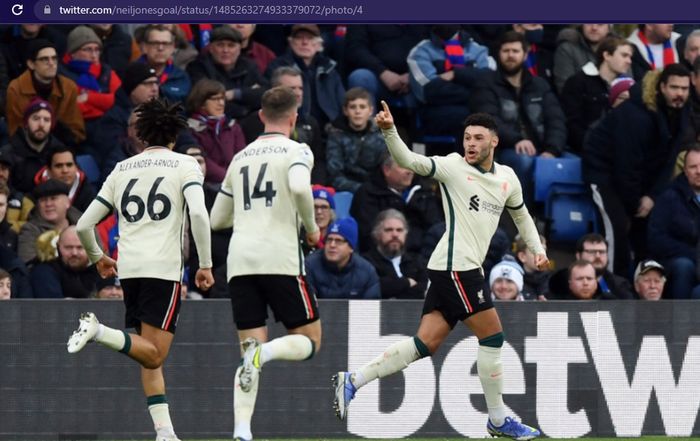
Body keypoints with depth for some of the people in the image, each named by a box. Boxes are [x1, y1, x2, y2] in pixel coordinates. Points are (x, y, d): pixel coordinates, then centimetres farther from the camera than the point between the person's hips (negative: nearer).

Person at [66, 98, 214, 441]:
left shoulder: (121, 170, 16)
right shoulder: (184, 165, 4)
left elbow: (83, 225, 15)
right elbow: (198, 213, -13)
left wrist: (97, 258, 34)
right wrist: (205, 265, -6)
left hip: (128, 270, 5)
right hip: (164, 269, -5)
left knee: (151, 358, 12)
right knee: (153, 355, -8)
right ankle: (97, 331, -30)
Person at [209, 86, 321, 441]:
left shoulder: (241, 157, 19)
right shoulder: (296, 151, 3)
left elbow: (217, 220, 24)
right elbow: (299, 186, -20)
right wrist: (311, 227, -4)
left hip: (240, 262, 5)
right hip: (279, 258, -5)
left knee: (250, 351, 6)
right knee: (309, 342, 8)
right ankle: (264, 353, -25)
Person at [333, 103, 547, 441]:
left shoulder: (507, 178, 14)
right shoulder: (453, 167, -7)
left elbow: (520, 213, 33)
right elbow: (410, 161, -21)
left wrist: (537, 249, 27)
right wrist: (389, 131, -37)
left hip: (466, 270, 7)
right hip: (455, 267, -7)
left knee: (426, 343, 1)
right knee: (492, 337, -6)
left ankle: (352, 381, 3)